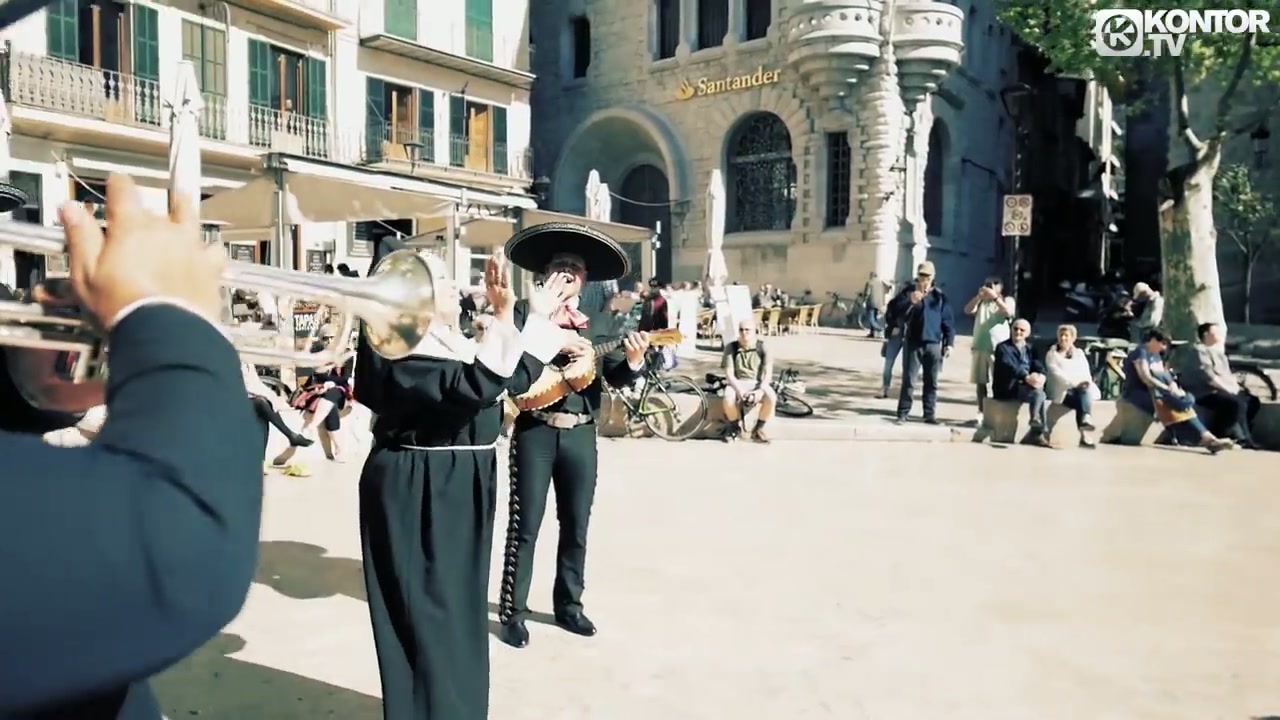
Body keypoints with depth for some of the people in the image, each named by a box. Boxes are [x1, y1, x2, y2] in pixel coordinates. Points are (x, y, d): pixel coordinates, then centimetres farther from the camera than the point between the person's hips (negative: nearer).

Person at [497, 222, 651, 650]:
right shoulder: (525, 312, 2)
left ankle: (568, 605, 28)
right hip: (535, 431, -3)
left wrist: (633, 361, -20)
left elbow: (617, 378, 1)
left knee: (576, 525, 12)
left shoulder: (596, 324, 9)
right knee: (525, 525, 1)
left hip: (581, 434, 3)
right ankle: (513, 612, 13)